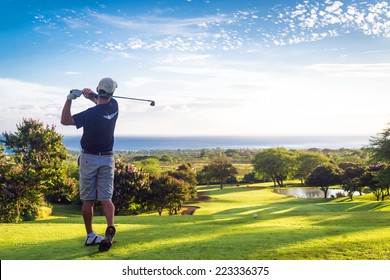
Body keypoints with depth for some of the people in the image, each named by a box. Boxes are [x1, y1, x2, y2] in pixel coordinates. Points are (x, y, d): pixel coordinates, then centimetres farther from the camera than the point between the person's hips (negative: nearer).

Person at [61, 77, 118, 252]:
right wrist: (91, 96, 2)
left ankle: (90, 236, 13)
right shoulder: (114, 107, -2)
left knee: (88, 200, 7)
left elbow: (65, 120, -12)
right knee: (106, 198, 1)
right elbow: (103, 103, 21)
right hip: (107, 159, 4)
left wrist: (70, 98, -17)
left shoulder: (92, 113, -19)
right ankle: (110, 228, -22)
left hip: (89, 159, -3)